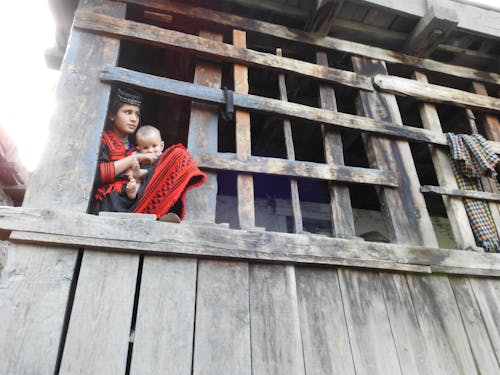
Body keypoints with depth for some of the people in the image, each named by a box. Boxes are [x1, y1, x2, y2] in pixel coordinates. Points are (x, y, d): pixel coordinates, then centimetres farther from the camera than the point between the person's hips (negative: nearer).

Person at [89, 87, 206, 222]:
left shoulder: (135, 149, 29)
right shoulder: (102, 140, 15)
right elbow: (95, 174, -4)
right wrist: (135, 159, -2)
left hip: (136, 201, 5)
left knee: (178, 155, -13)